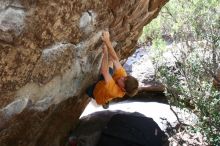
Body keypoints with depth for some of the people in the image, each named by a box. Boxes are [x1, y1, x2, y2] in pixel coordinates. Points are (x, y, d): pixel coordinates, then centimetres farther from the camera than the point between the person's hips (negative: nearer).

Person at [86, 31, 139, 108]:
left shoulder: (114, 90, -47)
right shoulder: (123, 75, -31)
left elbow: (104, 71, -54)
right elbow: (115, 59, -32)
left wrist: (105, 51, -51)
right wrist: (108, 42, -42)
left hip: (96, 92, -4)